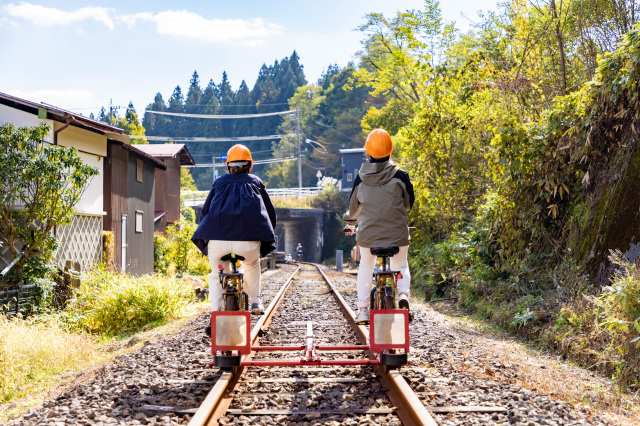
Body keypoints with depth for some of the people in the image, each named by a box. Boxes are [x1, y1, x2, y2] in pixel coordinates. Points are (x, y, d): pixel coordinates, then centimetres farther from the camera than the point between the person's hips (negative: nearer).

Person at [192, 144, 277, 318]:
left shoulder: (219, 182, 23)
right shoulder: (256, 182, 22)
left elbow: (205, 211, 21)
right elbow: (271, 212, 23)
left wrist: (207, 235, 32)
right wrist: (266, 235, 36)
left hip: (218, 239, 0)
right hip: (248, 240, 0)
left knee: (217, 275, 24)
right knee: (252, 265, 33)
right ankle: (255, 303, 28)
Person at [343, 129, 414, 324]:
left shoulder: (361, 178, -1)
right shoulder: (400, 175, -7)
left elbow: (354, 205, 12)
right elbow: (409, 203, 4)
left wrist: (350, 222, 31)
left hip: (368, 233, 1)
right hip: (397, 233, -1)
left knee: (365, 267, 22)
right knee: (401, 266, 21)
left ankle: (363, 309, 12)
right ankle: (403, 294, -8)